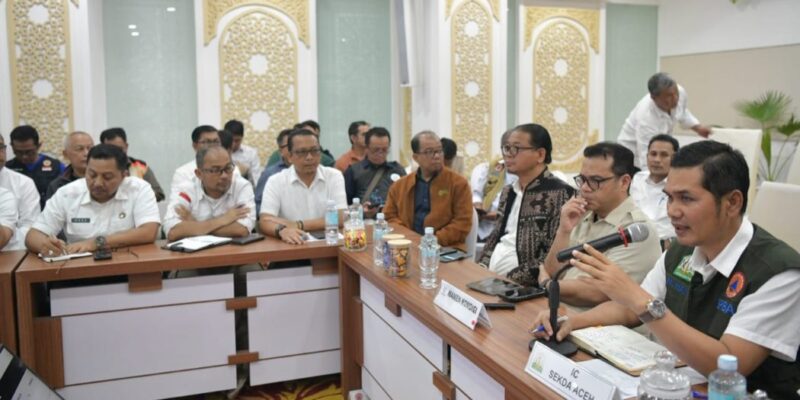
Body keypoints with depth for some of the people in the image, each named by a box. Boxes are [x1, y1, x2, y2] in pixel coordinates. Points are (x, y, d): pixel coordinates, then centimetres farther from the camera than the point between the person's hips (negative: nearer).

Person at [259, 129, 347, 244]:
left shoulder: (334, 176, 3)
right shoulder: (275, 181, 1)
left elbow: (341, 219, -8)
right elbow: (264, 222, -10)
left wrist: (298, 225, -13)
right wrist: (282, 230, -32)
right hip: (291, 245, -1)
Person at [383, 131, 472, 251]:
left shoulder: (458, 183, 4)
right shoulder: (399, 185, 15)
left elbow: (463, 222, -2)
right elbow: (389, 217, 14)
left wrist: (436, 240, -14)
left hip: (447, 249, -2)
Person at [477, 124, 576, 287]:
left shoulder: (560, 193, -9)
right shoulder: (509, 191, 14)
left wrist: (508, 279, -17)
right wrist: (480, 270, 3)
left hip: (525, 286, -7)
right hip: (489, 277, 7)